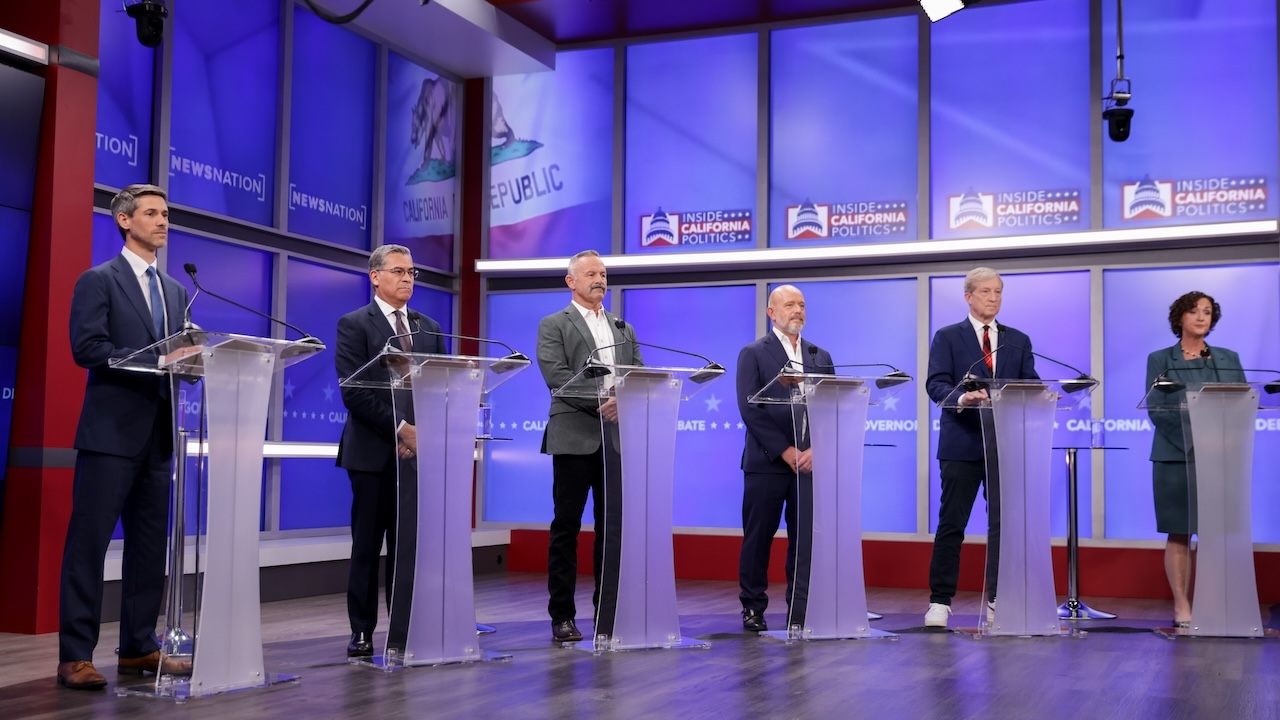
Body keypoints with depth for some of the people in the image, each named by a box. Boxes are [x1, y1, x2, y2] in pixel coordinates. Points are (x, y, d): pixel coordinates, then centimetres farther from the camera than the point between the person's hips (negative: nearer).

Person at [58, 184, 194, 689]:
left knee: (150, 545, 9)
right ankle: (75, 656, -1)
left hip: (158, 433, 7)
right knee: (89, 543, -5)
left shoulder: (175, 291, 18)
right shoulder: (99, 281, -2)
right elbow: (86, 347, -14)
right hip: (111, 431, -7)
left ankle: (139, 647, 17)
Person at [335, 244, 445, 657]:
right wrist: (401, 428, -15)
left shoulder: (429, 328, 16)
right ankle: (362, 632, 8)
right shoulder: (354, 325, 0)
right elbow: (354, 392, -10)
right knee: (367, 545, 1)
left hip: (417, 450, 4)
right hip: (373, 452, -4)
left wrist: (422, 433, -5)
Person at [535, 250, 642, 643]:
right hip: (575, 437, -4)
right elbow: (556, 375, -10)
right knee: (567, 526, -1)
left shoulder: (624, 328, 20)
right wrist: (599, 401, -19)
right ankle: (562, 616, 4)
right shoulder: (553, 325, 4)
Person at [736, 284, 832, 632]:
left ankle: (800, 613, 7)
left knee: (806, 539, 1)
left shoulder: (821, 357, 16)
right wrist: (785, 451, -12)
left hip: (810, 461, 3)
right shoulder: (753, 354, 3)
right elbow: (750, 408, -7)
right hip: (767, 461, -3)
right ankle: (753, 608, 14)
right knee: (758, 538, 2)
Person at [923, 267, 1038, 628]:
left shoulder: (1018, 341, 15)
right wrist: (962, 398, -27)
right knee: (951, 523, 0)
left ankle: (998, 599, 14)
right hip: (962, 442, -3)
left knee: (1003, 523, 5)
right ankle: (940, 600, 6)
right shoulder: (948, 337, 5)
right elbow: (936, 384, -6)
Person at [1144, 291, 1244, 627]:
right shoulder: (1160, 360, 7)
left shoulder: (1230, 359, 15)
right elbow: (1155, 410, -3)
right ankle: (1182, 608, 3)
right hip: (1176, 458, -2)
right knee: (1179, 535, -1)